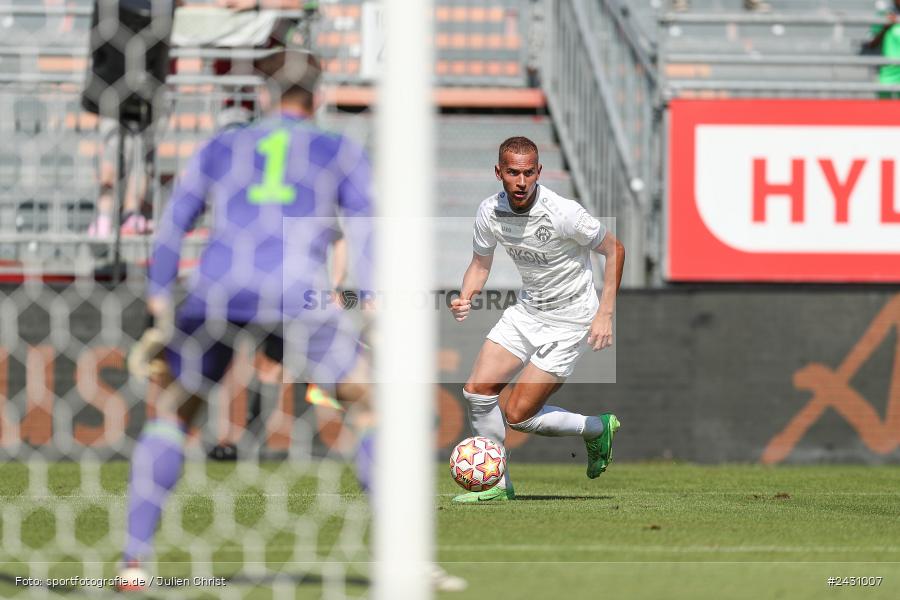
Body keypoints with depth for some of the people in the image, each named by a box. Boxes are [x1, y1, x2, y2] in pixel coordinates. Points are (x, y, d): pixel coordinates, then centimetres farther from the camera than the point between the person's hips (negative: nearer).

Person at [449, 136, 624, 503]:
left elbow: (614, 249, -12)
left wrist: (605, 313, -16)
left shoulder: (563, 213, -24)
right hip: (527, 310, 6)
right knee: (477, 391, -6)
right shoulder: (490, 212, -8)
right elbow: (481, 263, 10)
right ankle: (497, 485, 9)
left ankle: (597, 428, 16)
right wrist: (466, 298, -11)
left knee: (518, 415, -9)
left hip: (569, 319, -6)